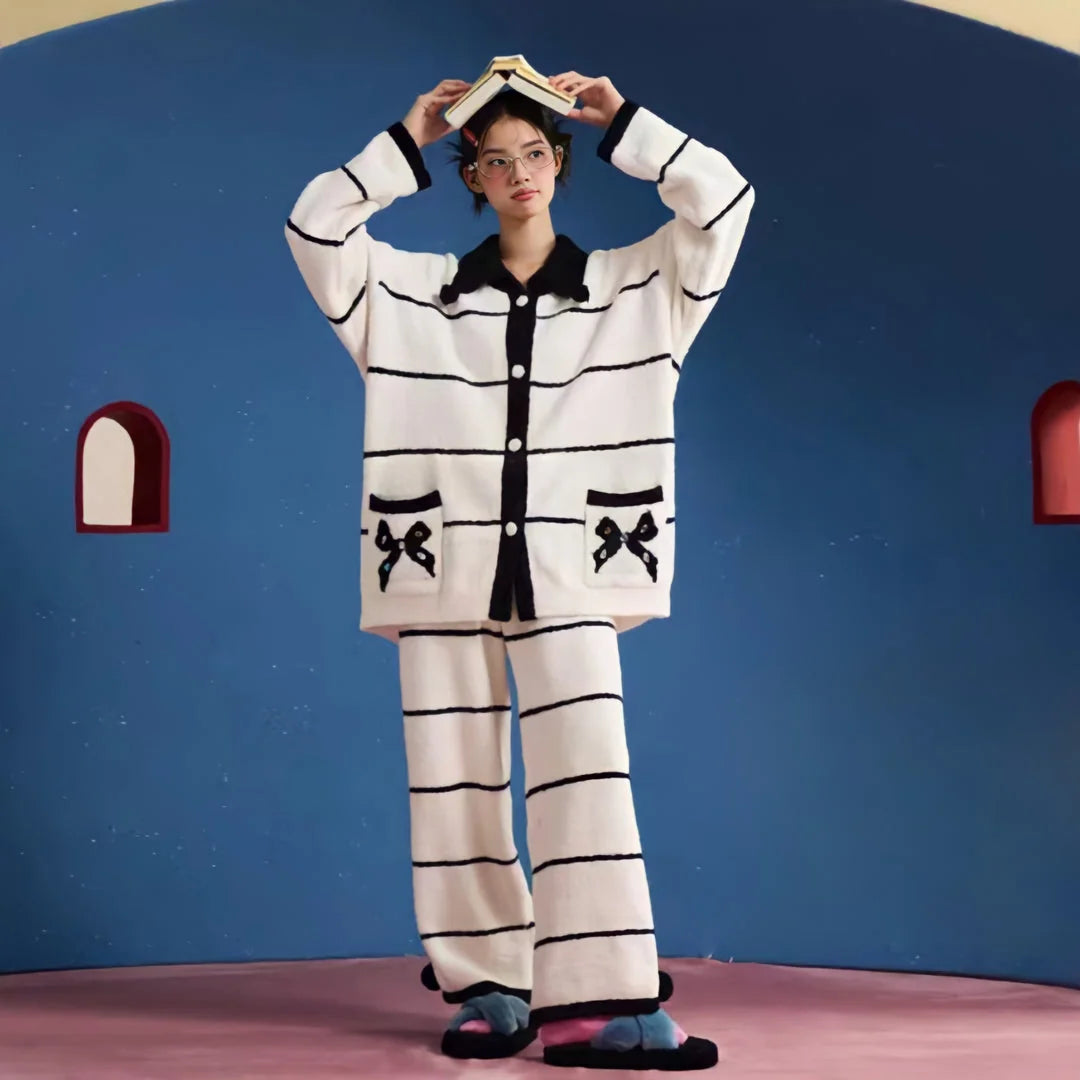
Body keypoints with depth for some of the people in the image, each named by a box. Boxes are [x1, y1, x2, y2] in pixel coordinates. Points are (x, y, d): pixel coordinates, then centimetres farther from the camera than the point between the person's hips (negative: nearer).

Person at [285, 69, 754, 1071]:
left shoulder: (629, 286, 9)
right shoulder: (415, 291, 10)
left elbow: (722, 200, 3)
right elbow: (315, 227, 3)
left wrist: (623, 122, 4)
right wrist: (405, 144, 3)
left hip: (566, 569, -1)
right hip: (445, 566, 1)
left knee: (586, 765, -12)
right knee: (453, 779, 3)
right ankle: (489, 987, 14)